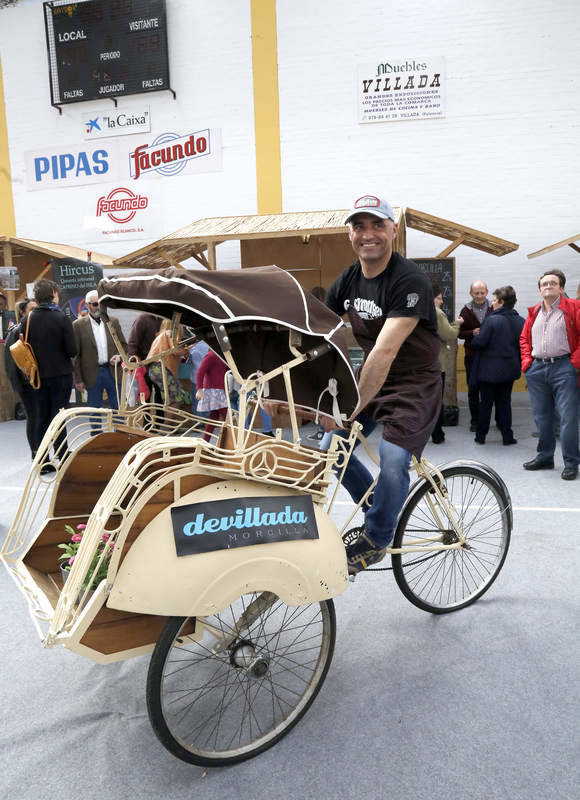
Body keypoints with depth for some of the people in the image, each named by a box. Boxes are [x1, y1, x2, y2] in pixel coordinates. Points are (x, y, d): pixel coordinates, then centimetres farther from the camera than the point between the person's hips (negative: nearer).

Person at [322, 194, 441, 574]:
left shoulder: (410, 280, -22)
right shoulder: (347, 280, 1)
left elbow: (384, 352, -32)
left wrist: (351, 409, -36)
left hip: (414, 384, -7)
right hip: (370, 379, 7)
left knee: (393, 463, -22)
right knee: (330, 448, 1)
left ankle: (376, 538, 7)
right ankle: (383, 510, 24)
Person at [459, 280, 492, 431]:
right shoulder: (466, 310, 3)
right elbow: (459, 332, 2)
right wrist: (472, 333, -16)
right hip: (472, 355, 1)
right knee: (473, 389, 4)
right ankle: (475, 420, 15)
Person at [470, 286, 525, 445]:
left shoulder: (491, 320, -18)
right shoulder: (521, 321, 0)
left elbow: (479, 343, -20)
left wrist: (475, 337, 1)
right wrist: (518, 364, 16)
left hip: (489, 370, -4)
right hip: (509, 370, 4)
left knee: (485, 403, 7)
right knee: (504, 402, 14)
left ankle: (481, 435, 15)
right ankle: (507, 436, 16)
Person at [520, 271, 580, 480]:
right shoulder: (534, 312, 15)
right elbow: (524, 338, 20)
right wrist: (526, 361, 7)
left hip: (563, 368, -5)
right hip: (537, 369, 5)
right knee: (541, 416, 12)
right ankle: (545, 457, 25)